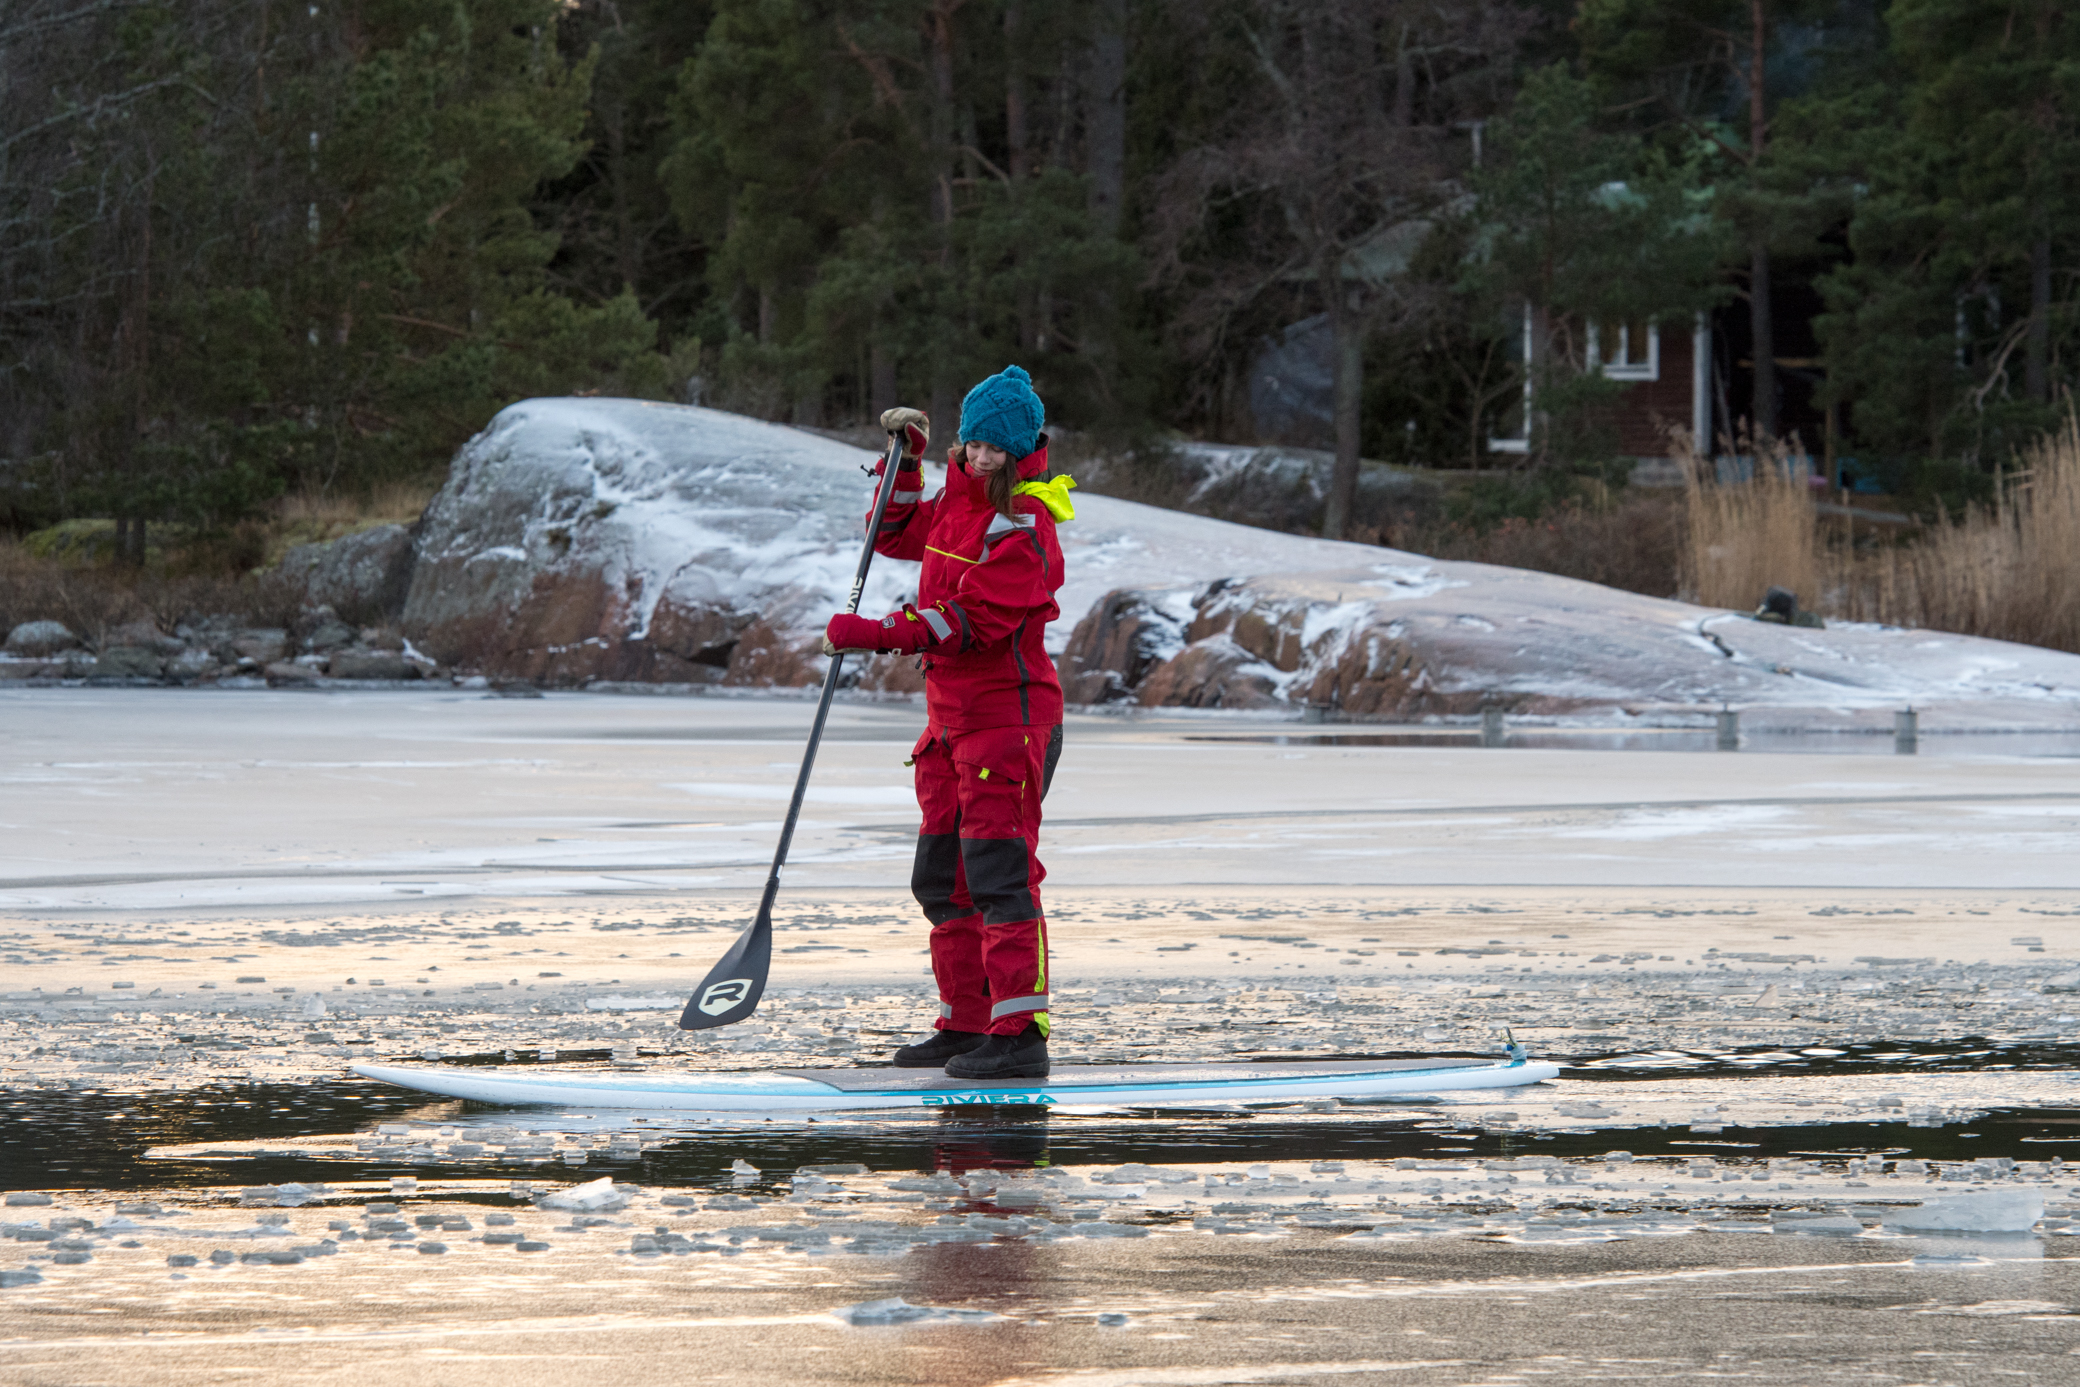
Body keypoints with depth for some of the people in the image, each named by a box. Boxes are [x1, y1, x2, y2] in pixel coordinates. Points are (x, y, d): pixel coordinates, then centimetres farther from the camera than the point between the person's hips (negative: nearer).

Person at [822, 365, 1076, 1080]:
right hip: (953, 715, 10)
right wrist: (906, 457, 16)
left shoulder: (1023, 527, -16)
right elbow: (896, 535, 29)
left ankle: (1019, 1035, -16)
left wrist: (876, 633, -22)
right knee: (943, 878, 13)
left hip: (1007, 713, -10)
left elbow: (970, 620, -23)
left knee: (999, 872, -14)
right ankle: (966, 1025, 21)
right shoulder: (959, 501, 12)